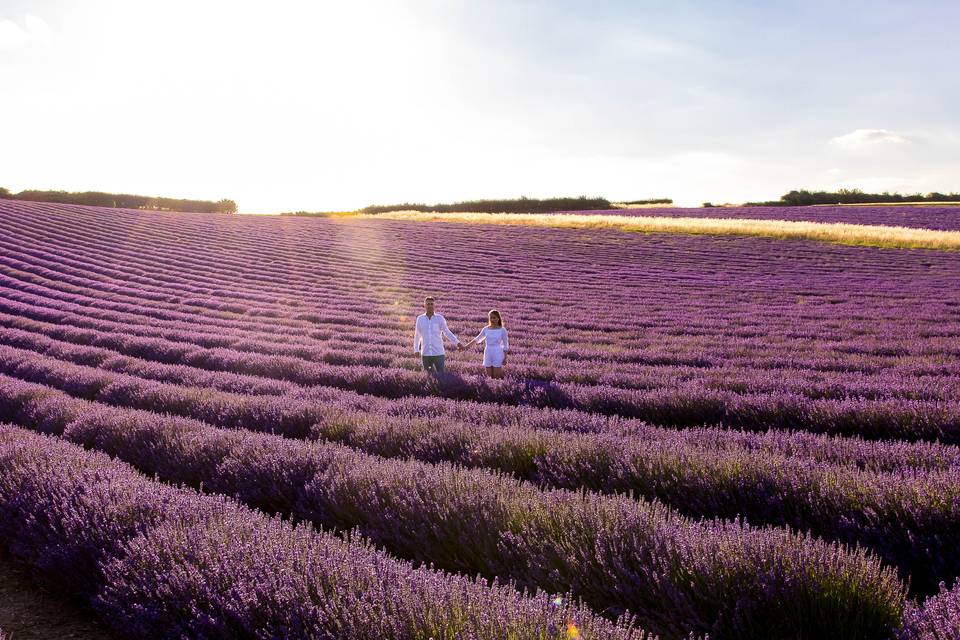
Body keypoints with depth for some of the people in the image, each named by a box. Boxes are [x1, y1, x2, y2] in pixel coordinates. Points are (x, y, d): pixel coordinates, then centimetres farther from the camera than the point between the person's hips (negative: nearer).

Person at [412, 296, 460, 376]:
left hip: (438, 353, -1)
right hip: (425, 354, 1)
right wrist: (416, 349, 11)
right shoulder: (420, 319, 2)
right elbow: (417, 335, 13)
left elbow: (447, 333, -1)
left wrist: (457, 342, -13)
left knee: (440, 375, -1)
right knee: (429, 376, 8)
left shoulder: (440, 318, -4)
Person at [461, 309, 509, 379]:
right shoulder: (486, 329, 4)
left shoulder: (502, 330, -4)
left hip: (498, 355, -3)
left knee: (497, 377, -8)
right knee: (490, 377, 3)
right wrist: (466, 345, 20)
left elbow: (505, 345, 0)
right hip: (488, 354, 3)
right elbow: (477, 339, 18)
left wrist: (505, 358, -3)